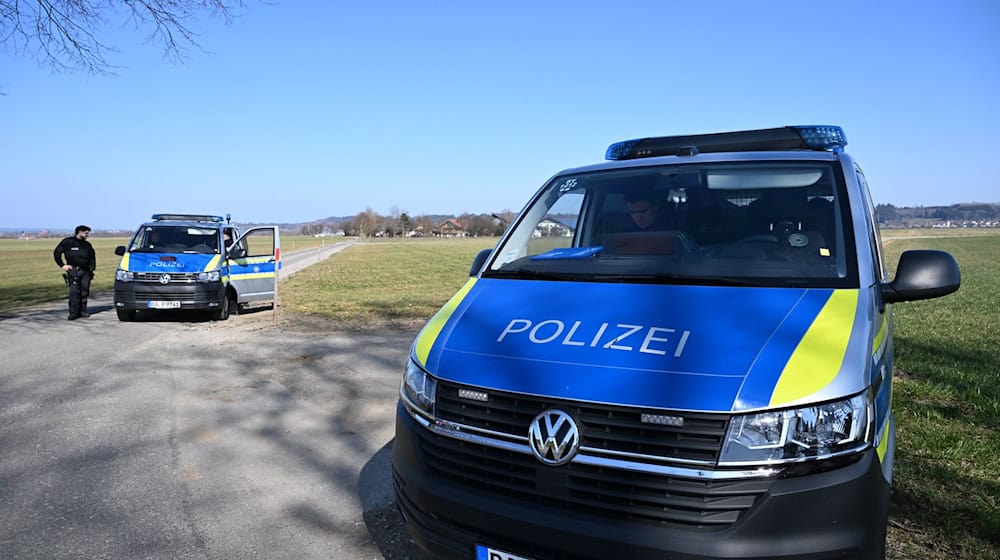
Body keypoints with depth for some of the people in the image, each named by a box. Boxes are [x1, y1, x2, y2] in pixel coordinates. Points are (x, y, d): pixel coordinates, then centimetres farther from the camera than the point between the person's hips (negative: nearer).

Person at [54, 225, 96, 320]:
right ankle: (74, 313, -11)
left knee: (85, 292, 4)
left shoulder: (87, 244, 17)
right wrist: (62, 265, 0)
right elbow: (56, 253, 6)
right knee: (74, 292, -12)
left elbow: (92, 256, 30)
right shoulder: (68, 242, 2)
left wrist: (92, 266, 16)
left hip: (85, 271, 5)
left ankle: (83, 311, 12)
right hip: (73, 270, -5)